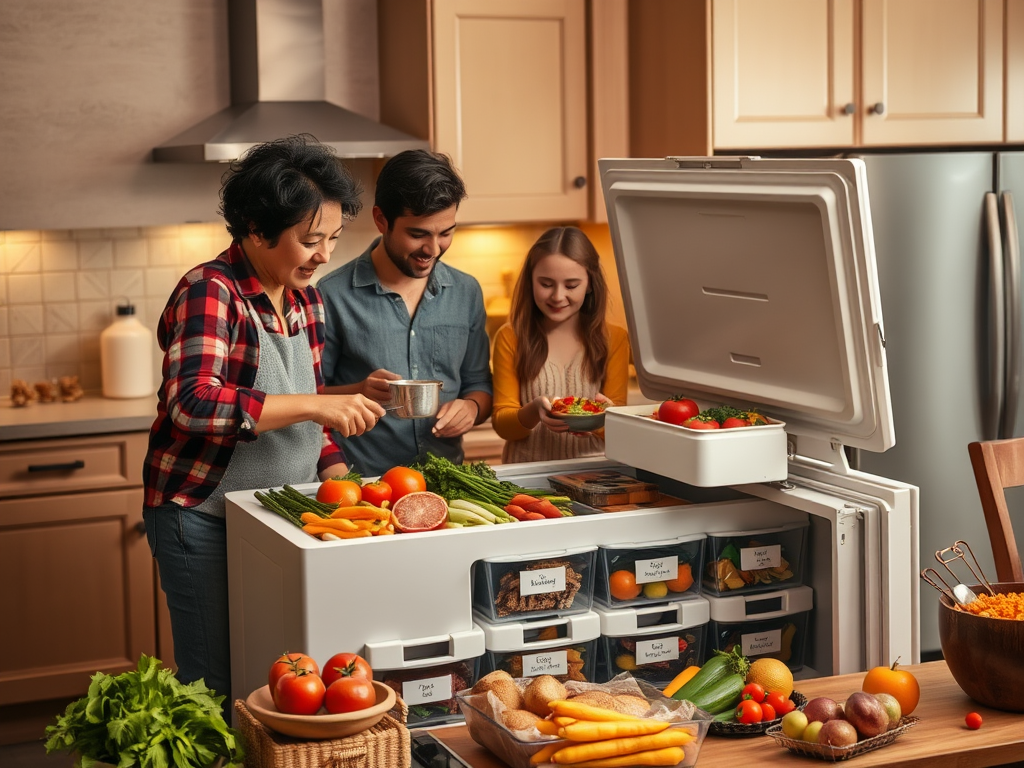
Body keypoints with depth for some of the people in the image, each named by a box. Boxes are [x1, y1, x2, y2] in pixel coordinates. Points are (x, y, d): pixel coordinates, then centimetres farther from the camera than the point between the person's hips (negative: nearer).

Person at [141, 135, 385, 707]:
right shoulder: (210, 293, -16)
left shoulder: (307, 299, 8)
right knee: (217, 685, 1)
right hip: (204, 520, -7)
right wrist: (314, 405, -31)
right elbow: (193, 404, -31)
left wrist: (337, 474, 4)